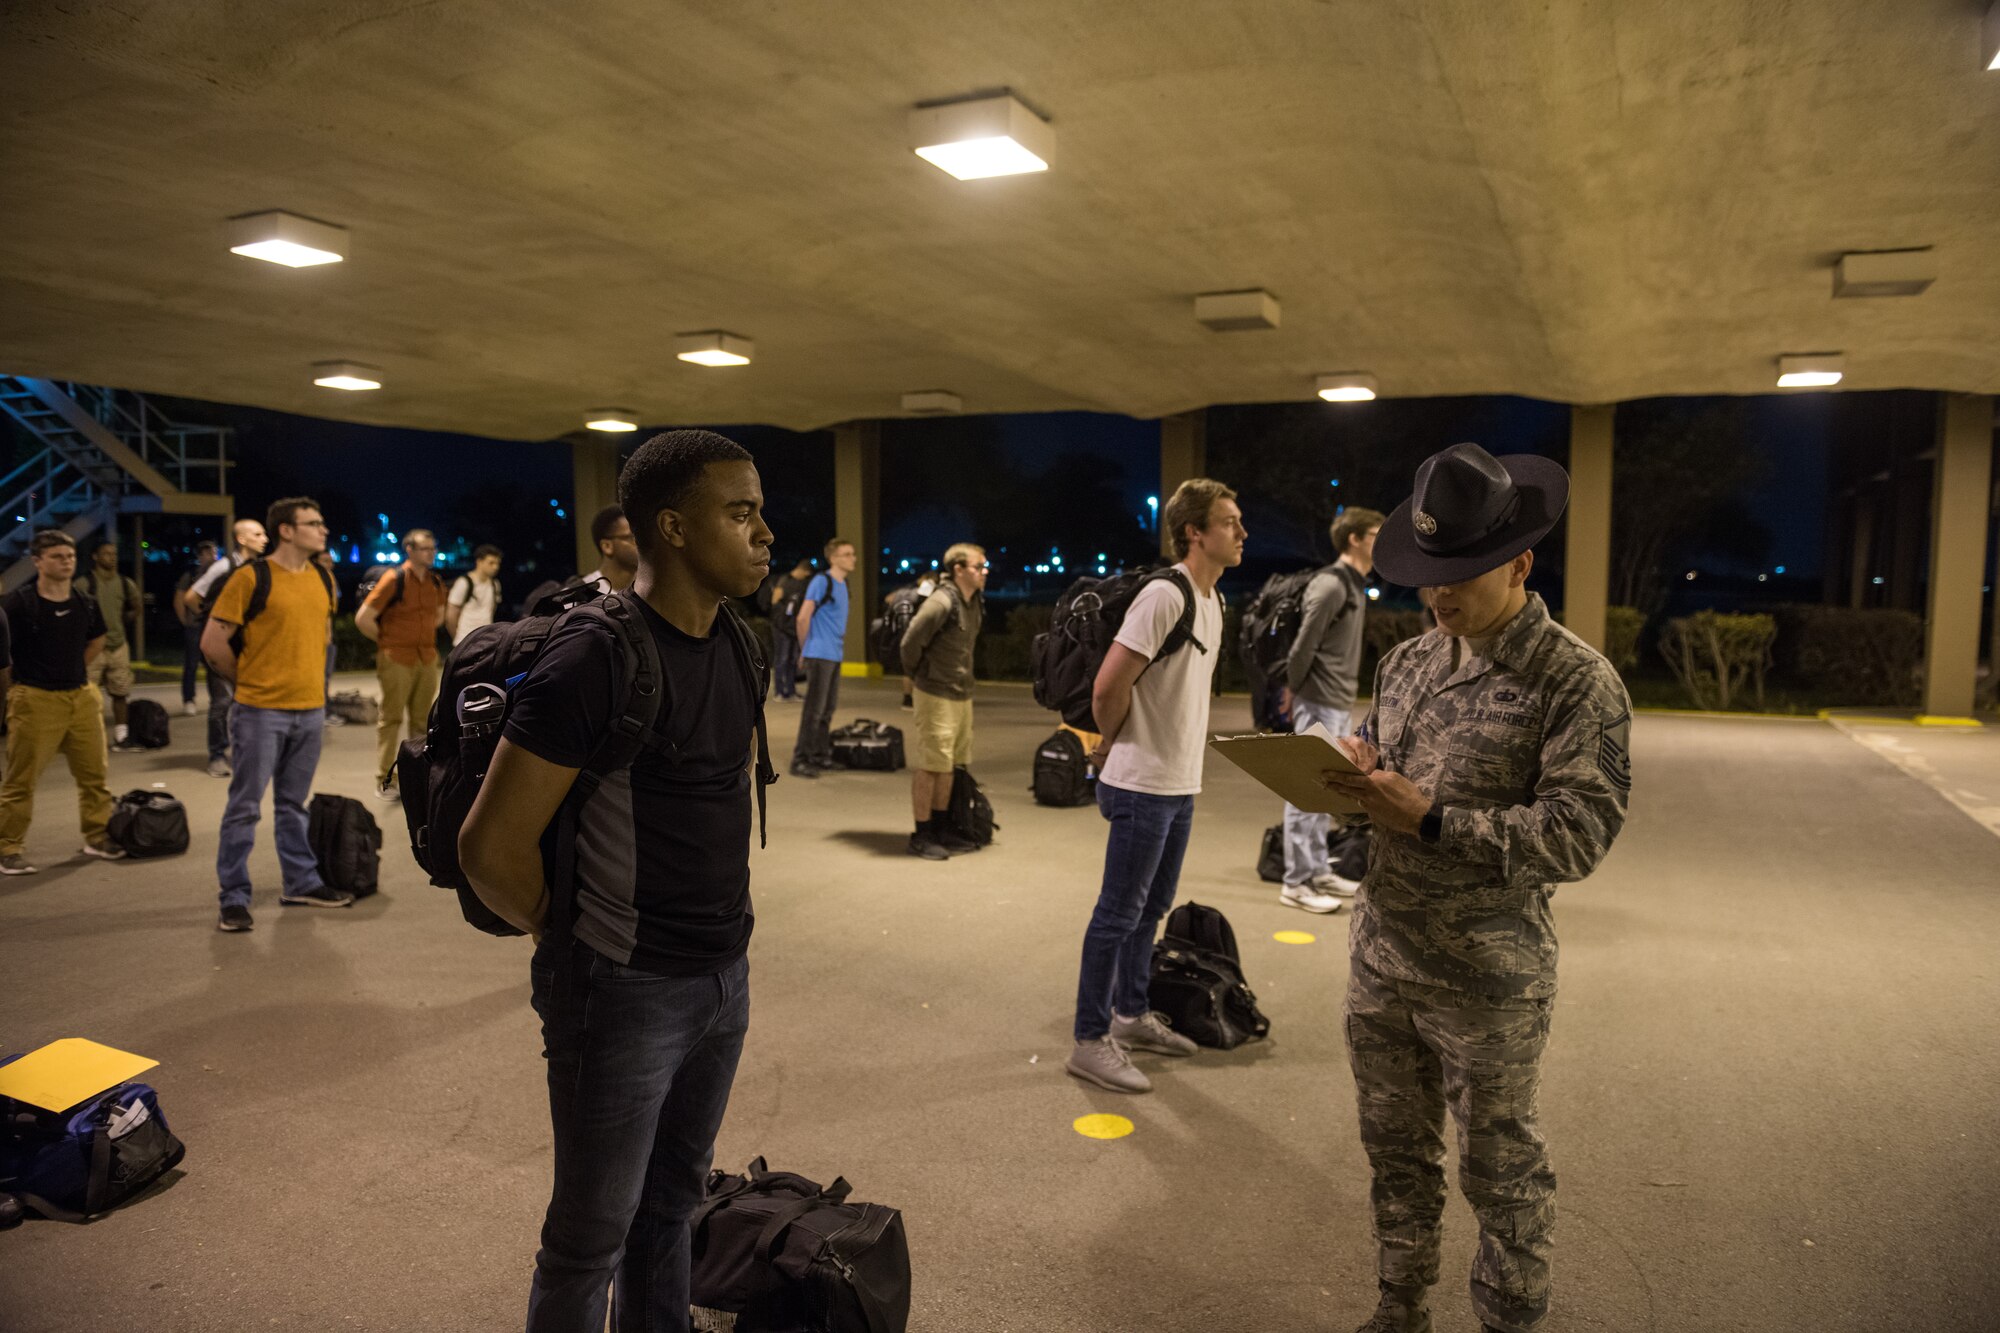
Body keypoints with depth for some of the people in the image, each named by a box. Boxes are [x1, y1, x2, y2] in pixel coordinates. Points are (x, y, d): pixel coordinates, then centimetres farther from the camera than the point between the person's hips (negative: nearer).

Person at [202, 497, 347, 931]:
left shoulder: (323, 579, 8)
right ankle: (234, 900, 9)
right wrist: (248, 682, 1)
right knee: (244, 807, 1)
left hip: (310, 709, 6)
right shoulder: (251, 577, -11)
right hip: (261, 712, -6)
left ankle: (300, 883, 27)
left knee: (293, 804, 17)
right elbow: (213, 643, -8)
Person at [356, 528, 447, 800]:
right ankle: (385, 780, 6)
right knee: (391, 718, 0)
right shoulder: (394, 579, -10)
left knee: (422, 720, 10)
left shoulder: (435, 582, 8)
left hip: (427, 659, 6)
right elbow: (363, 619, -9)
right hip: (397, 660, -6)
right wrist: (387, 641, 1)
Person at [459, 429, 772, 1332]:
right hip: (626, 991, -7)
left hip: (724, 979, 7)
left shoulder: (736, 647, 3)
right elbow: (493, 850, -18)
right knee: (593, 1237, 13)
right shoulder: (596, 658, -21)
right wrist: (576, 944, -3)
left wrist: (722, 918, 11)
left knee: (672, 1202, 23)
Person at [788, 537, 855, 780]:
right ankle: (800, 760, -1)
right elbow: (803, 617, -14)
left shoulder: (842, 584, 14)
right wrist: (805, 648, -5)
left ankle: (821, 755, 22)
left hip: (835, 655, 8)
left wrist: (840, 645, 14)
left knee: (828, 708, 13)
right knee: (814, 709, -6)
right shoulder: (821, 581, -12)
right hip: (820, 655, -8)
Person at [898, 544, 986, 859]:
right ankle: (921, 836, 9)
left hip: (962, 694, 8)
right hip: (936, 694, -8)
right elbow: (911, 641, -18)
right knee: (930, 765, -1)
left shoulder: (975, 601, 7)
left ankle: (941, 829, 27)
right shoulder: (941, 602, -20)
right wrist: (915, 673, -4)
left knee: (949, 764, 15)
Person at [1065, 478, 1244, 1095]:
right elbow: (1109, 686, -22)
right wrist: (1112, 743, -5)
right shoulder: (1164, 595, -19)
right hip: (1144, 784, -9)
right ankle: (1091, 1042, 11)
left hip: (1181, 783, 9)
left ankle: (1131, 1016, 34)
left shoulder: (1213, 600, 11)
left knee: (1152, 906, 19)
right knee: (1120, 913, 0)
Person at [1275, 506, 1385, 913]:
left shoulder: (1354, 585, 16)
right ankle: (1296, 883, 0)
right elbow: (1304, 645, -17)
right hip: (1320, 703, -10)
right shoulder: (1331, 584, -15)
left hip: (1340, 704, 10)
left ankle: (1318, 871, 25)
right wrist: (1294, 689, -7)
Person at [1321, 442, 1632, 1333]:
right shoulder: (1407, 664, 6)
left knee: (1500, 1169, 13)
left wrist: (1430, 818, -25)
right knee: (1396, 1150, 21)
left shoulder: (1576, 681, -13)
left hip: (1487, 979, -6)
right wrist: (1352, 776, -8)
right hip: (1381, 958, 6)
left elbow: (1579, 834, -20)